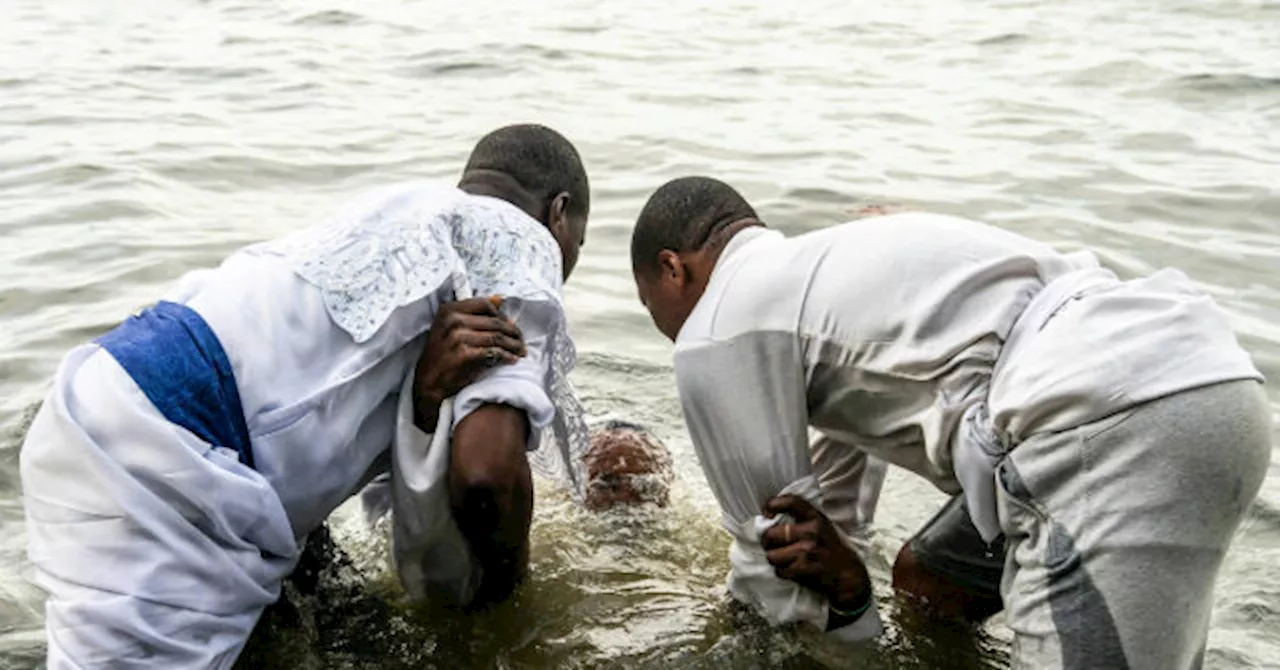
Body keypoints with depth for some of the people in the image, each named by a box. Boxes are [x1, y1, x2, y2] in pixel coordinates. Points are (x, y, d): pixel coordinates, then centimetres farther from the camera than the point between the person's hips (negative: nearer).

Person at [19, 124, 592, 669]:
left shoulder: (407, 216, 24)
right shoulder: (520, 238, -1)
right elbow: (486, 469, -16)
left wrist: (424, 394, -6)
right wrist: (499, 575, 4)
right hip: (155, 472, -10)